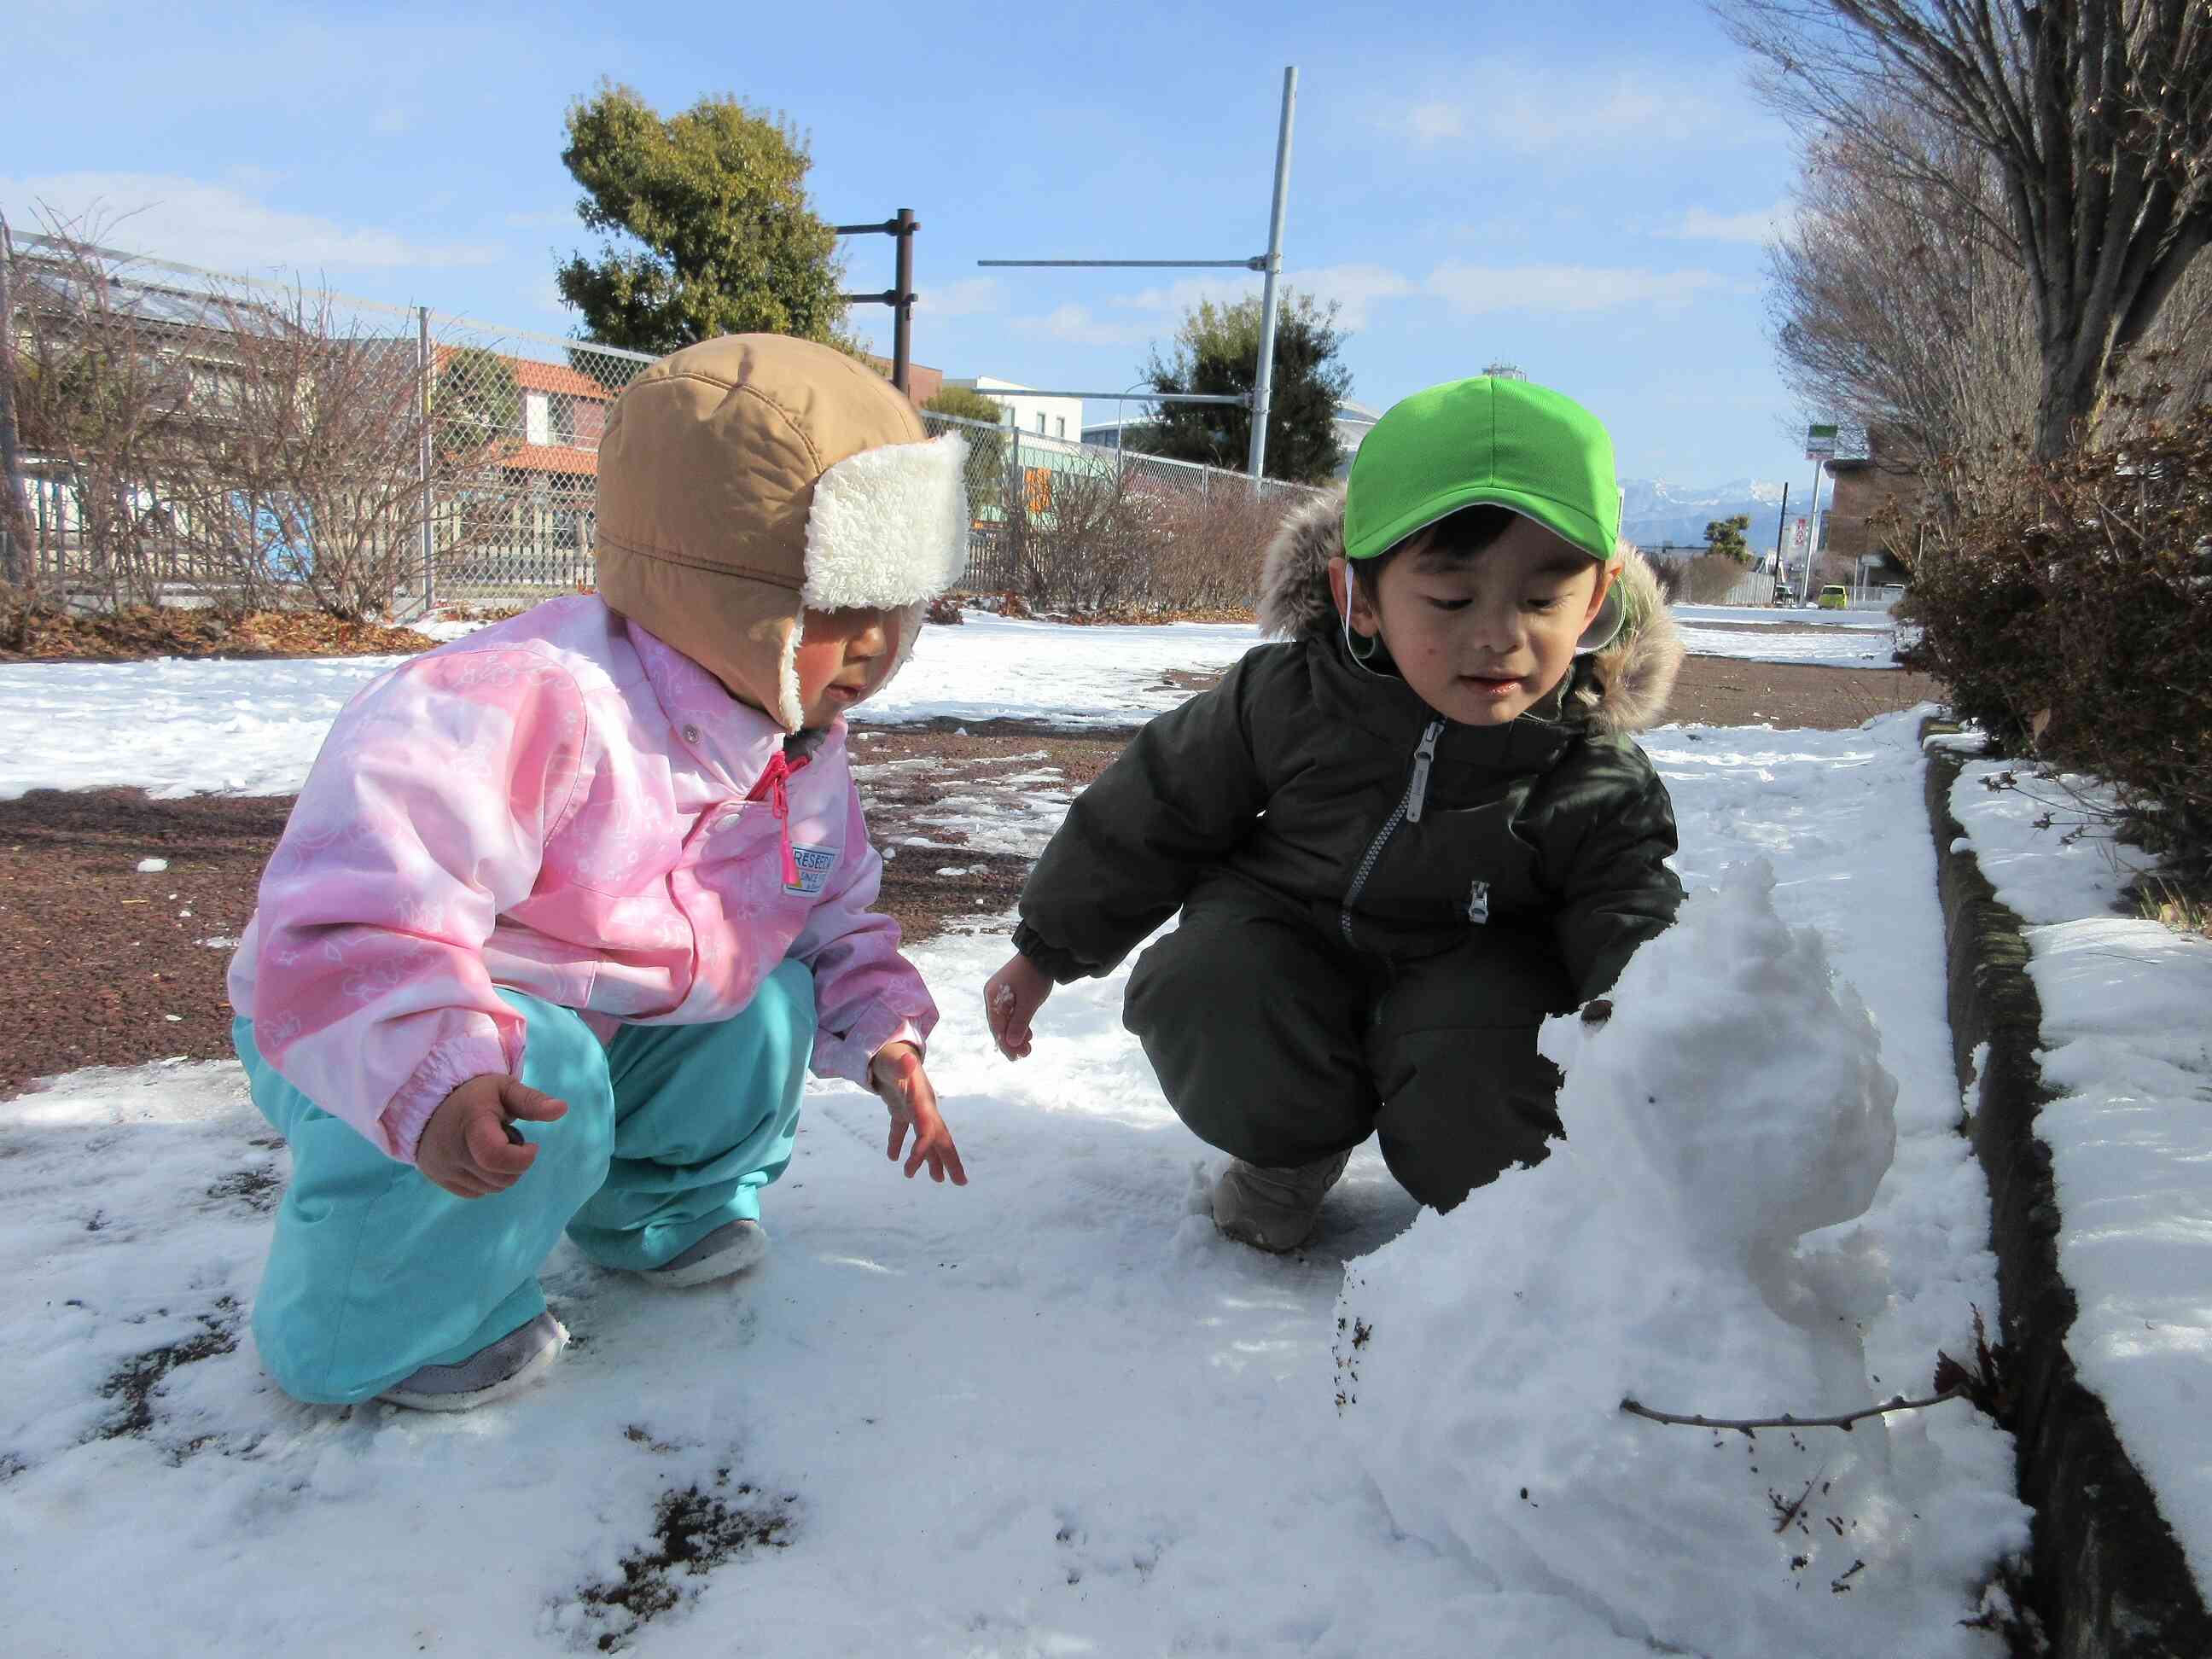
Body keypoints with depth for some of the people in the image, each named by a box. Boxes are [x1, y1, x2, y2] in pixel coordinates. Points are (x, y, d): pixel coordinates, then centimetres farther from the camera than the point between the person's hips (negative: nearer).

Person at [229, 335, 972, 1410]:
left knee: (765, 1002, -4)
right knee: (541, 1091, -35)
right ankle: (376, 1325, -6)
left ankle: (651, 1205, 23)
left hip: (596, 1018, 8)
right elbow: (354, 925, -41)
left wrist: (883, 1036, -7)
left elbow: (836, 922, 9)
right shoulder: (538, 704, -35)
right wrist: (432, 1078, -55)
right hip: (358, 1039, -7)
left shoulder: (803, 756, -6)